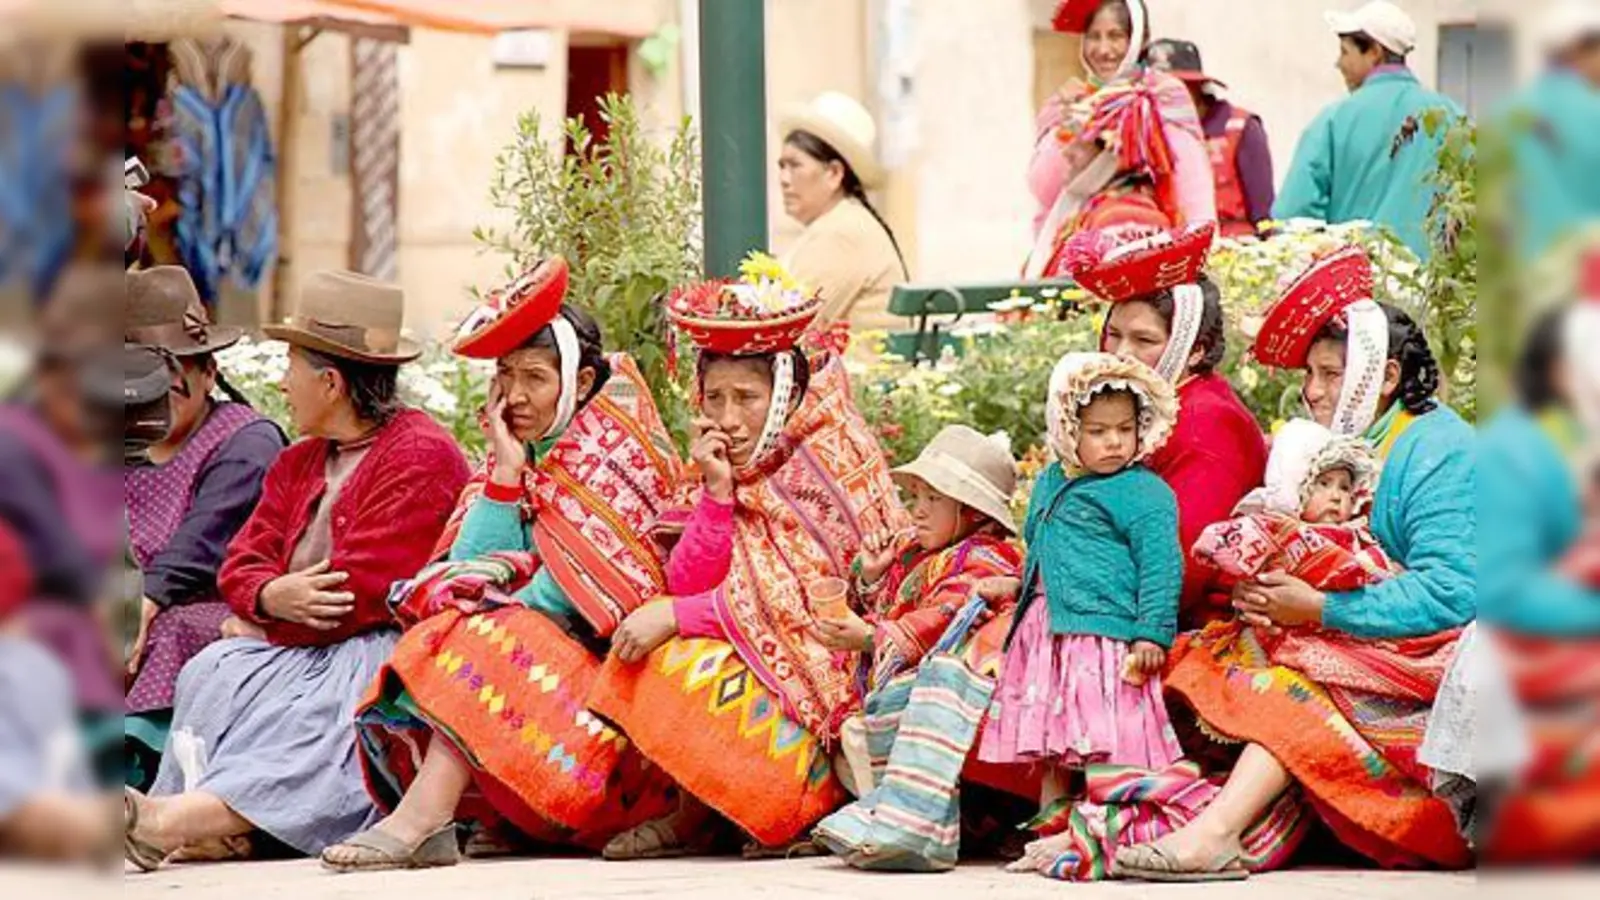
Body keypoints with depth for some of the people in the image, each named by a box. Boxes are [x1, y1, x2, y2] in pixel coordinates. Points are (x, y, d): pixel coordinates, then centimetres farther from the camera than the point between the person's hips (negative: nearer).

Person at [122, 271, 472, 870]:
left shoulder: (422, 455, -7)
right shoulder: (298, 464, 22)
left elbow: (366, 586, -16)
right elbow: (243, 562, 13)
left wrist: (258, 624, -5)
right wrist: (272, 598, -14)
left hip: (387, 647, -8)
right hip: (302, 649, 9)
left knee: (321, 708, -36)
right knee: (213, 673, -18)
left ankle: (171, 820, -56)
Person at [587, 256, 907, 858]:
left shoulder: (829, 458, -11)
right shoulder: (730, 468, 8)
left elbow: (806, 605, -18)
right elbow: (688, 587, -3)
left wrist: (676, 617, -20)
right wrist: (716, 490, -14)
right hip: (764, 660, 7)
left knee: (682, 665, -25)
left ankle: (689, 822, -3)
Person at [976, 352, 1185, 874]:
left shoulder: (1144, 494, -6)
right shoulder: (1051, 485, 17)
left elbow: (1160, 566, -11)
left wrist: (1153, 633, -17)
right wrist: (1025, 599, 26)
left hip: (1106, 630, -8)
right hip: (1049, 631, 8)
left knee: (1103, 744, -11)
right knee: (1051, 742, 12)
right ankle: (1049, 833, 19)